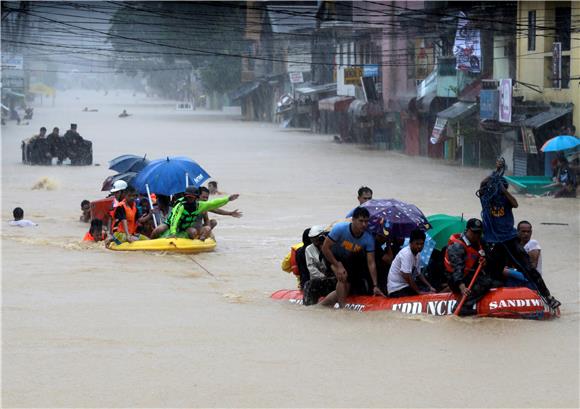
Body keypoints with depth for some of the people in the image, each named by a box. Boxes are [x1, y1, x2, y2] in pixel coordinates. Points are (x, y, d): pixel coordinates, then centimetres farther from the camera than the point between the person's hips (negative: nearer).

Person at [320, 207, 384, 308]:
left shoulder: (368, 239, -23)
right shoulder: (340, 229, -32)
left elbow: (371, 263, -21)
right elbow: (325, 248, -25)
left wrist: (375, 286, -26)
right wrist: (338, 266, -30)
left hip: (349, 259, 5)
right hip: (333, 257, -5)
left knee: (347, 288, 4)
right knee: (342, 277, -29)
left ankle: (322, 303, 23)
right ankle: (342, 307, -22)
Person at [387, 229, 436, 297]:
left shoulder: (416, 254, 9)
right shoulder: (406, 254, -20)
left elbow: (418, 274, 18)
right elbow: (406, 276, -27)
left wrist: (430, 287, 6)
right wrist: (419, 291, -22)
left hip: (407, 286, 9)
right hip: (397, 289, -9)